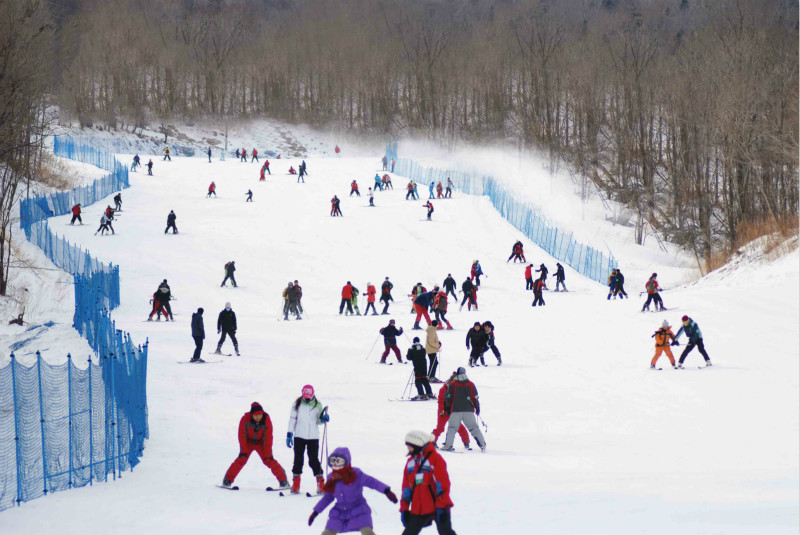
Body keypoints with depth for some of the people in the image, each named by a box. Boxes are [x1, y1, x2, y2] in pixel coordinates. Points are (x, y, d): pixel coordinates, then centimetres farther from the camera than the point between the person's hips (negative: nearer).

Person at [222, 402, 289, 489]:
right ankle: (227, 480, -10)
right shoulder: (245, 419, -26)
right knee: (241, 459, -18)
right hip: (248, 442, 0)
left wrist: (268, 454, -21)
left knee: (269, 461, -11)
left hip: (260, 442, 0)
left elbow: (268, 439, -19)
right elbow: (242, 435, -18)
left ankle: (283, 481, -2)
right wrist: (244, 450, -22)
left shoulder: (267, 421, -25)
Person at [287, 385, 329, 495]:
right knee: (298, 459, 3)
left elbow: (318, 421, 10)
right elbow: (292, 419, 5)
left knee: (313, 460, -4)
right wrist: (289, 435, 1)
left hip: (313, 436, -1)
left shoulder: (317, 405, 1)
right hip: (299, 436, 1)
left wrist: (323, 419, -13)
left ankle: (321, 483, 4)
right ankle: (295, 484, 11)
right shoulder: (297, 403, 2)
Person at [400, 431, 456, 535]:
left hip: (437, 507, -6)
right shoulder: (410, 462, 12)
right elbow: (406, 486, 16)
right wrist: (404, 509, 13)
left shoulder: (435, 458, -8)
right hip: (418, 510, 6)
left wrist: (442, 506, -16)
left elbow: (443, 483, -12)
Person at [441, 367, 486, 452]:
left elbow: (448, 398, -1)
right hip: (469, 410, 2)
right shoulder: (471, 384, 3)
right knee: (474, 427, 10)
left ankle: (448, 445, -10)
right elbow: (475, 397, 4)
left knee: (452, 428, 3)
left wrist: (447, 408, 9)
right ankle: (482, 444, 7)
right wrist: (477, 407, 14)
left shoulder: (452, 385, -2)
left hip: (455, 410, -2)